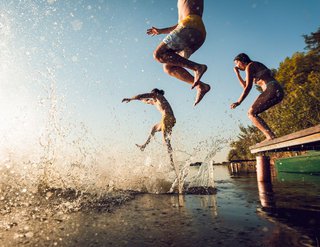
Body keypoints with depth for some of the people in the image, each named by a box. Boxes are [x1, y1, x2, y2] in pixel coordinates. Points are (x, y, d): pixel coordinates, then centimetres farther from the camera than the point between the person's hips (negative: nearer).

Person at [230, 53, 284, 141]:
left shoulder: (250, 66, 1)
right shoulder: (255, 68, 28)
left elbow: (248, 87, -9)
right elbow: (245, 85, 33)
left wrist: (238, 102, -12)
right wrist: (237, 73, 31)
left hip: (272, 90, -9)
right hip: (277, 92, 9)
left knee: (251, 113, -11)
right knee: (252, 113, 9)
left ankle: (270, 136, -21)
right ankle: (270, 137, -1)